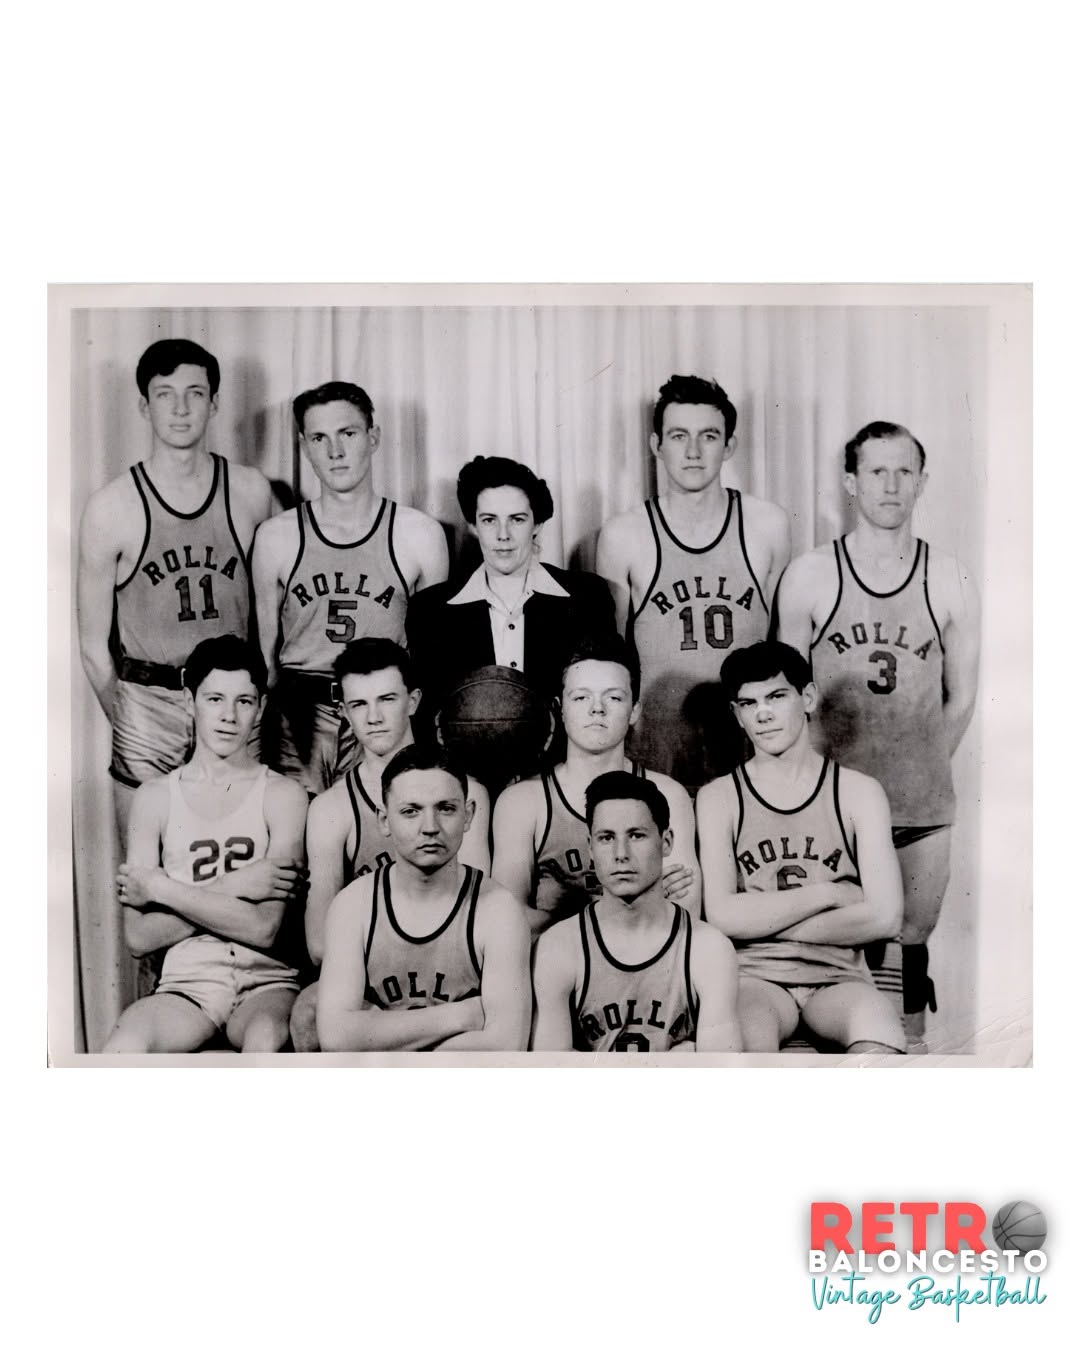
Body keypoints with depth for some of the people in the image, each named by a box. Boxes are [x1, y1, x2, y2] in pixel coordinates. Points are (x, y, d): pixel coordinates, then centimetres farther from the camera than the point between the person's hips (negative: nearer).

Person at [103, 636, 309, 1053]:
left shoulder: (283, 795, 1)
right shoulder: (154, 797, 7)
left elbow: (263, 928, -9)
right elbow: (139, 936, 1)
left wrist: (160, 888, -7)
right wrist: (230, 888, -9)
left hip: (267, 983, -1)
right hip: (188, 985, 1)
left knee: (265, 1037, -37)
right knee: (124, 1047, -32)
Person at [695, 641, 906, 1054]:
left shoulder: (858, 792, 7)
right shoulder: (719, 797, 6)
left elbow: (884, 916, -4)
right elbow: (722, 916, -6)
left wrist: (762, 919, -5)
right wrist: (827, 894, -6)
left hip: (838, 978, 1)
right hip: (755, 977, -1)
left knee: (878, 1029, -36)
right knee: (748, 1036, -38)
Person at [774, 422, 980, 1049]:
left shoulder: (952, 583, 0)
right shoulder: (809, 577, -3)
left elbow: (961, 700, 7)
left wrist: (920, 769, 8)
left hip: (923, 807, 1)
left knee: (913, 940, 13)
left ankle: (913, 1040, 31)